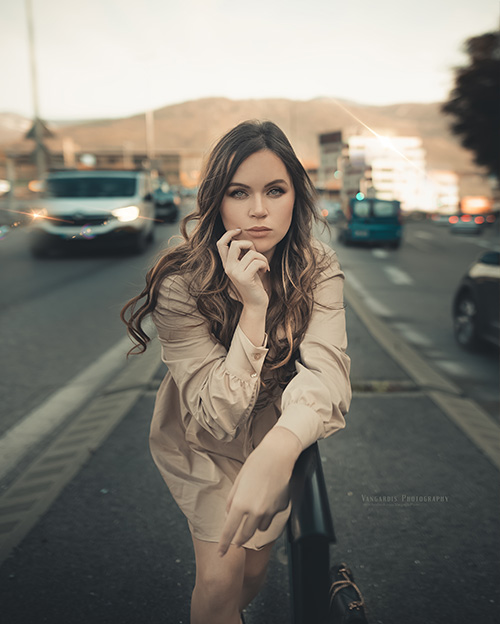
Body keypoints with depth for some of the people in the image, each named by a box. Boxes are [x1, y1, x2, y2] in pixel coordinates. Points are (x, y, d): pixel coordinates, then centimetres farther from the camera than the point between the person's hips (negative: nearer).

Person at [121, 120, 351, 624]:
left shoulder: (318, 269, -20)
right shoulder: (181, 284, -29)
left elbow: (325, 368, -35)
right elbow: (216, 418, -30)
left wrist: (277, 450, -55)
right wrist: (253, 307, -40)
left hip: (278, 439, 3)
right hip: (202, 445, -2)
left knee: (253, 568, 16)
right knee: (222, 574, -11)